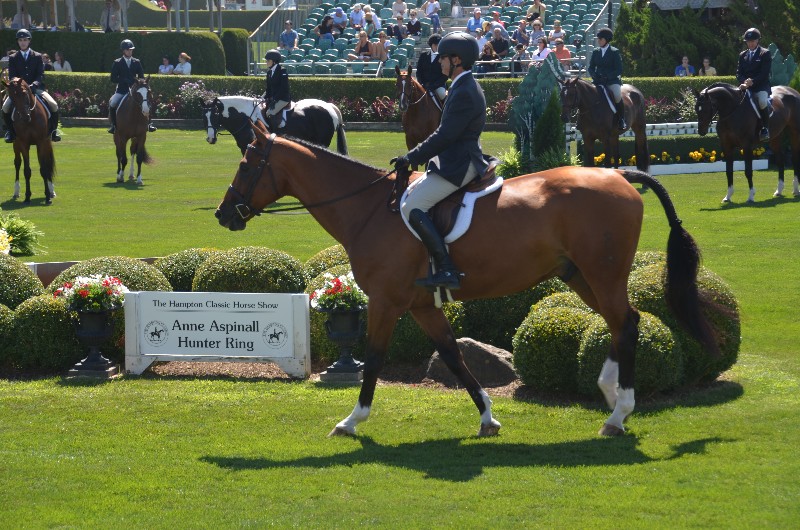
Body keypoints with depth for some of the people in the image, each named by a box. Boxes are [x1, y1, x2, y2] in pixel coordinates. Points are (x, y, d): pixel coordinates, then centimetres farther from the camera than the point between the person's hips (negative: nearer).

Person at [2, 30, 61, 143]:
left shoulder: (37, 56, 6)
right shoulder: (13, 58, 7)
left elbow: (41, 75, -2)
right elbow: (12, 76, -1)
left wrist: (34, 85, -23)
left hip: (36, 88, 0)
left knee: (54, 105, -23)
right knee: (5, 107, -25)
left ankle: (53, 130, -2)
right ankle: (10, 130, -2)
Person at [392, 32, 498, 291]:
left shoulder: (465, 94, -19)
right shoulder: (464, 87, 15)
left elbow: (444, 136, -21)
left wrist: (411, 158, -15)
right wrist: (415, 156, 19)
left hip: (458, 167, -11)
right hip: (453, 161, 11)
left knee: (412, 208, -19)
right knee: (412, 193, 19)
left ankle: (446, 271, -24)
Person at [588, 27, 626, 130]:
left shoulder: (614, 52, 0)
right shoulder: (595, 52, 13)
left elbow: (619, 70, -4)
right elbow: (591, 67, 14)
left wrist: (607, 77, -17)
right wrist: (594, 76, -8)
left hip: (612, 80, -5)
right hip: (598, 81, 5)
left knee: (617, 96, -30)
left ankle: (621, 119, -14)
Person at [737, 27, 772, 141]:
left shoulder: (765, 54, 2)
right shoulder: (742, 55, 17)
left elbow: (765, 73, -8)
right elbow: (739, 72, 10)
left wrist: (752, 81, -22)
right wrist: (744, 82, -13)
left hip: (762, 86, -5)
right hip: (746, 87, 5)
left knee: (762, 101, -35)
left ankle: (765, 129, -23)